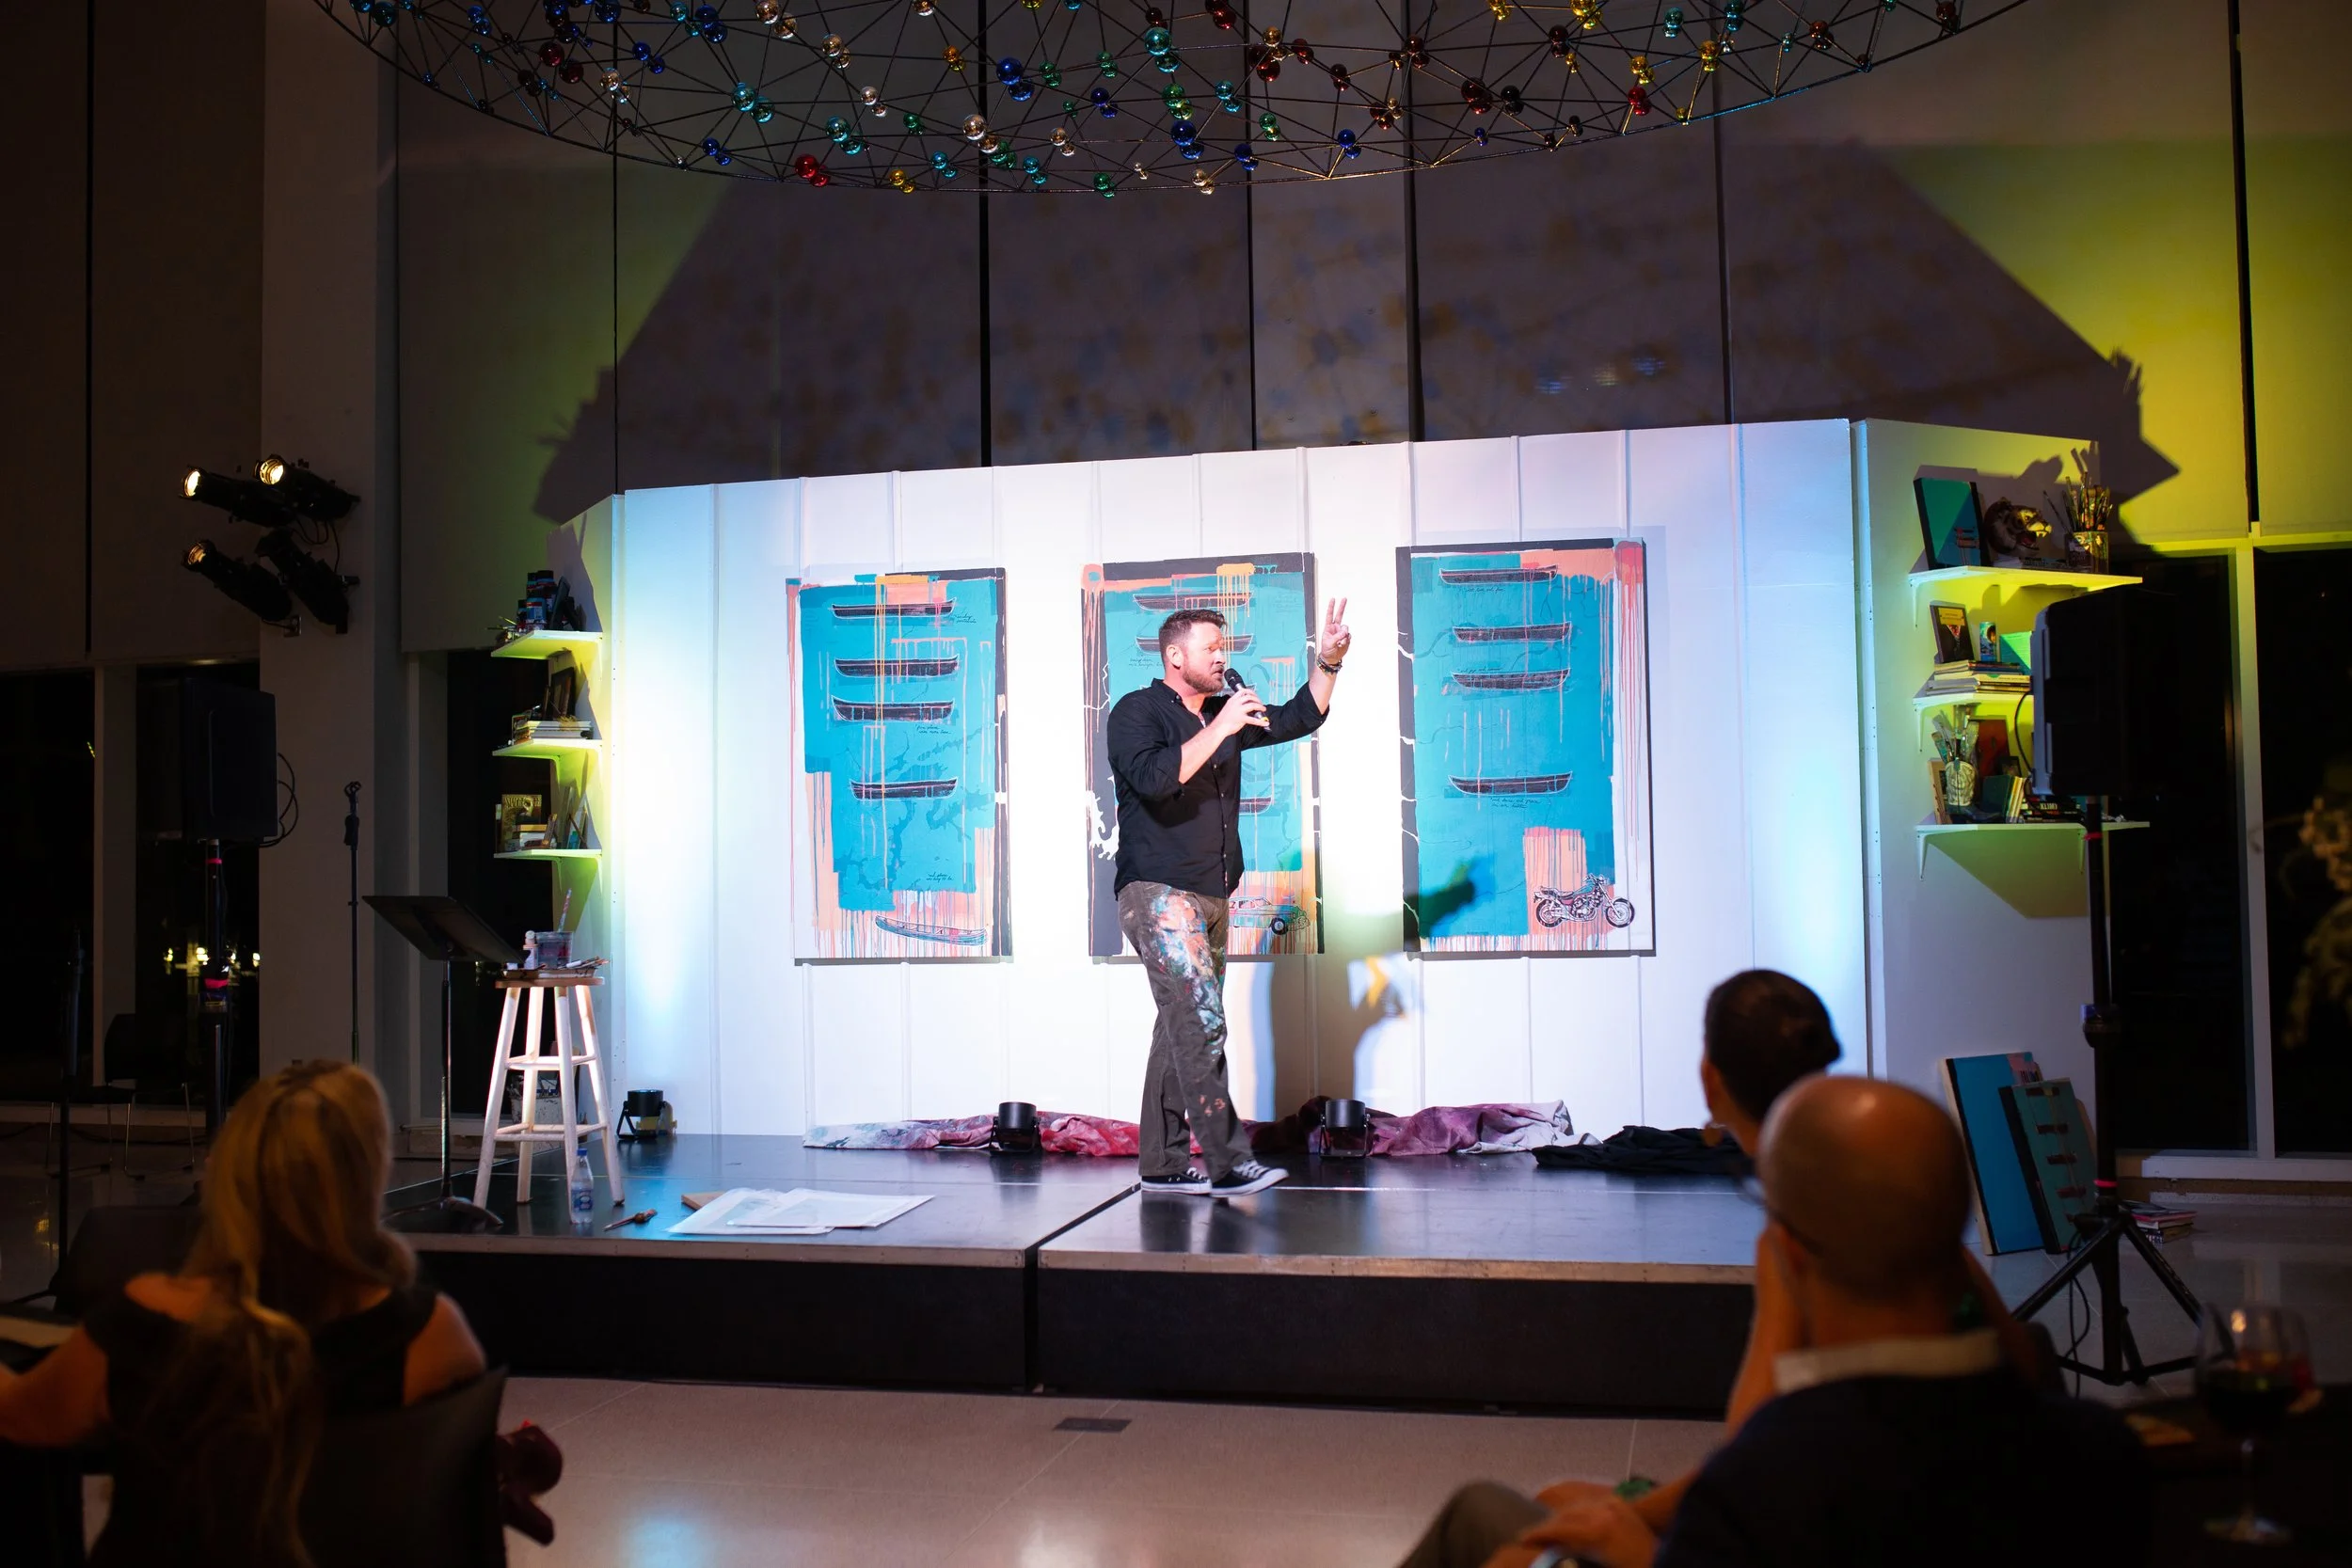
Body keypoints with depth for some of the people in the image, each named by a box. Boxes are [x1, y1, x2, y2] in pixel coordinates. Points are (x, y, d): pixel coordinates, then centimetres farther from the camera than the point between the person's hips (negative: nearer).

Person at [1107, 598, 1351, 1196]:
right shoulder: (1137, 712, -4)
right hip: (1158, 892, -8)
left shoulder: (1224, 713, 17)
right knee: (1201, 1019, -16)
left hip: (1208, 898, 8)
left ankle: (1162, 1164, 13)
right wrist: (1219, 730, -22)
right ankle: (1228, 1162, -17)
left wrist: (1328, 662, 7)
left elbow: (1299, 719, 20)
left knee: (1183, 1026, 8)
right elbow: (1154, 777, -22)